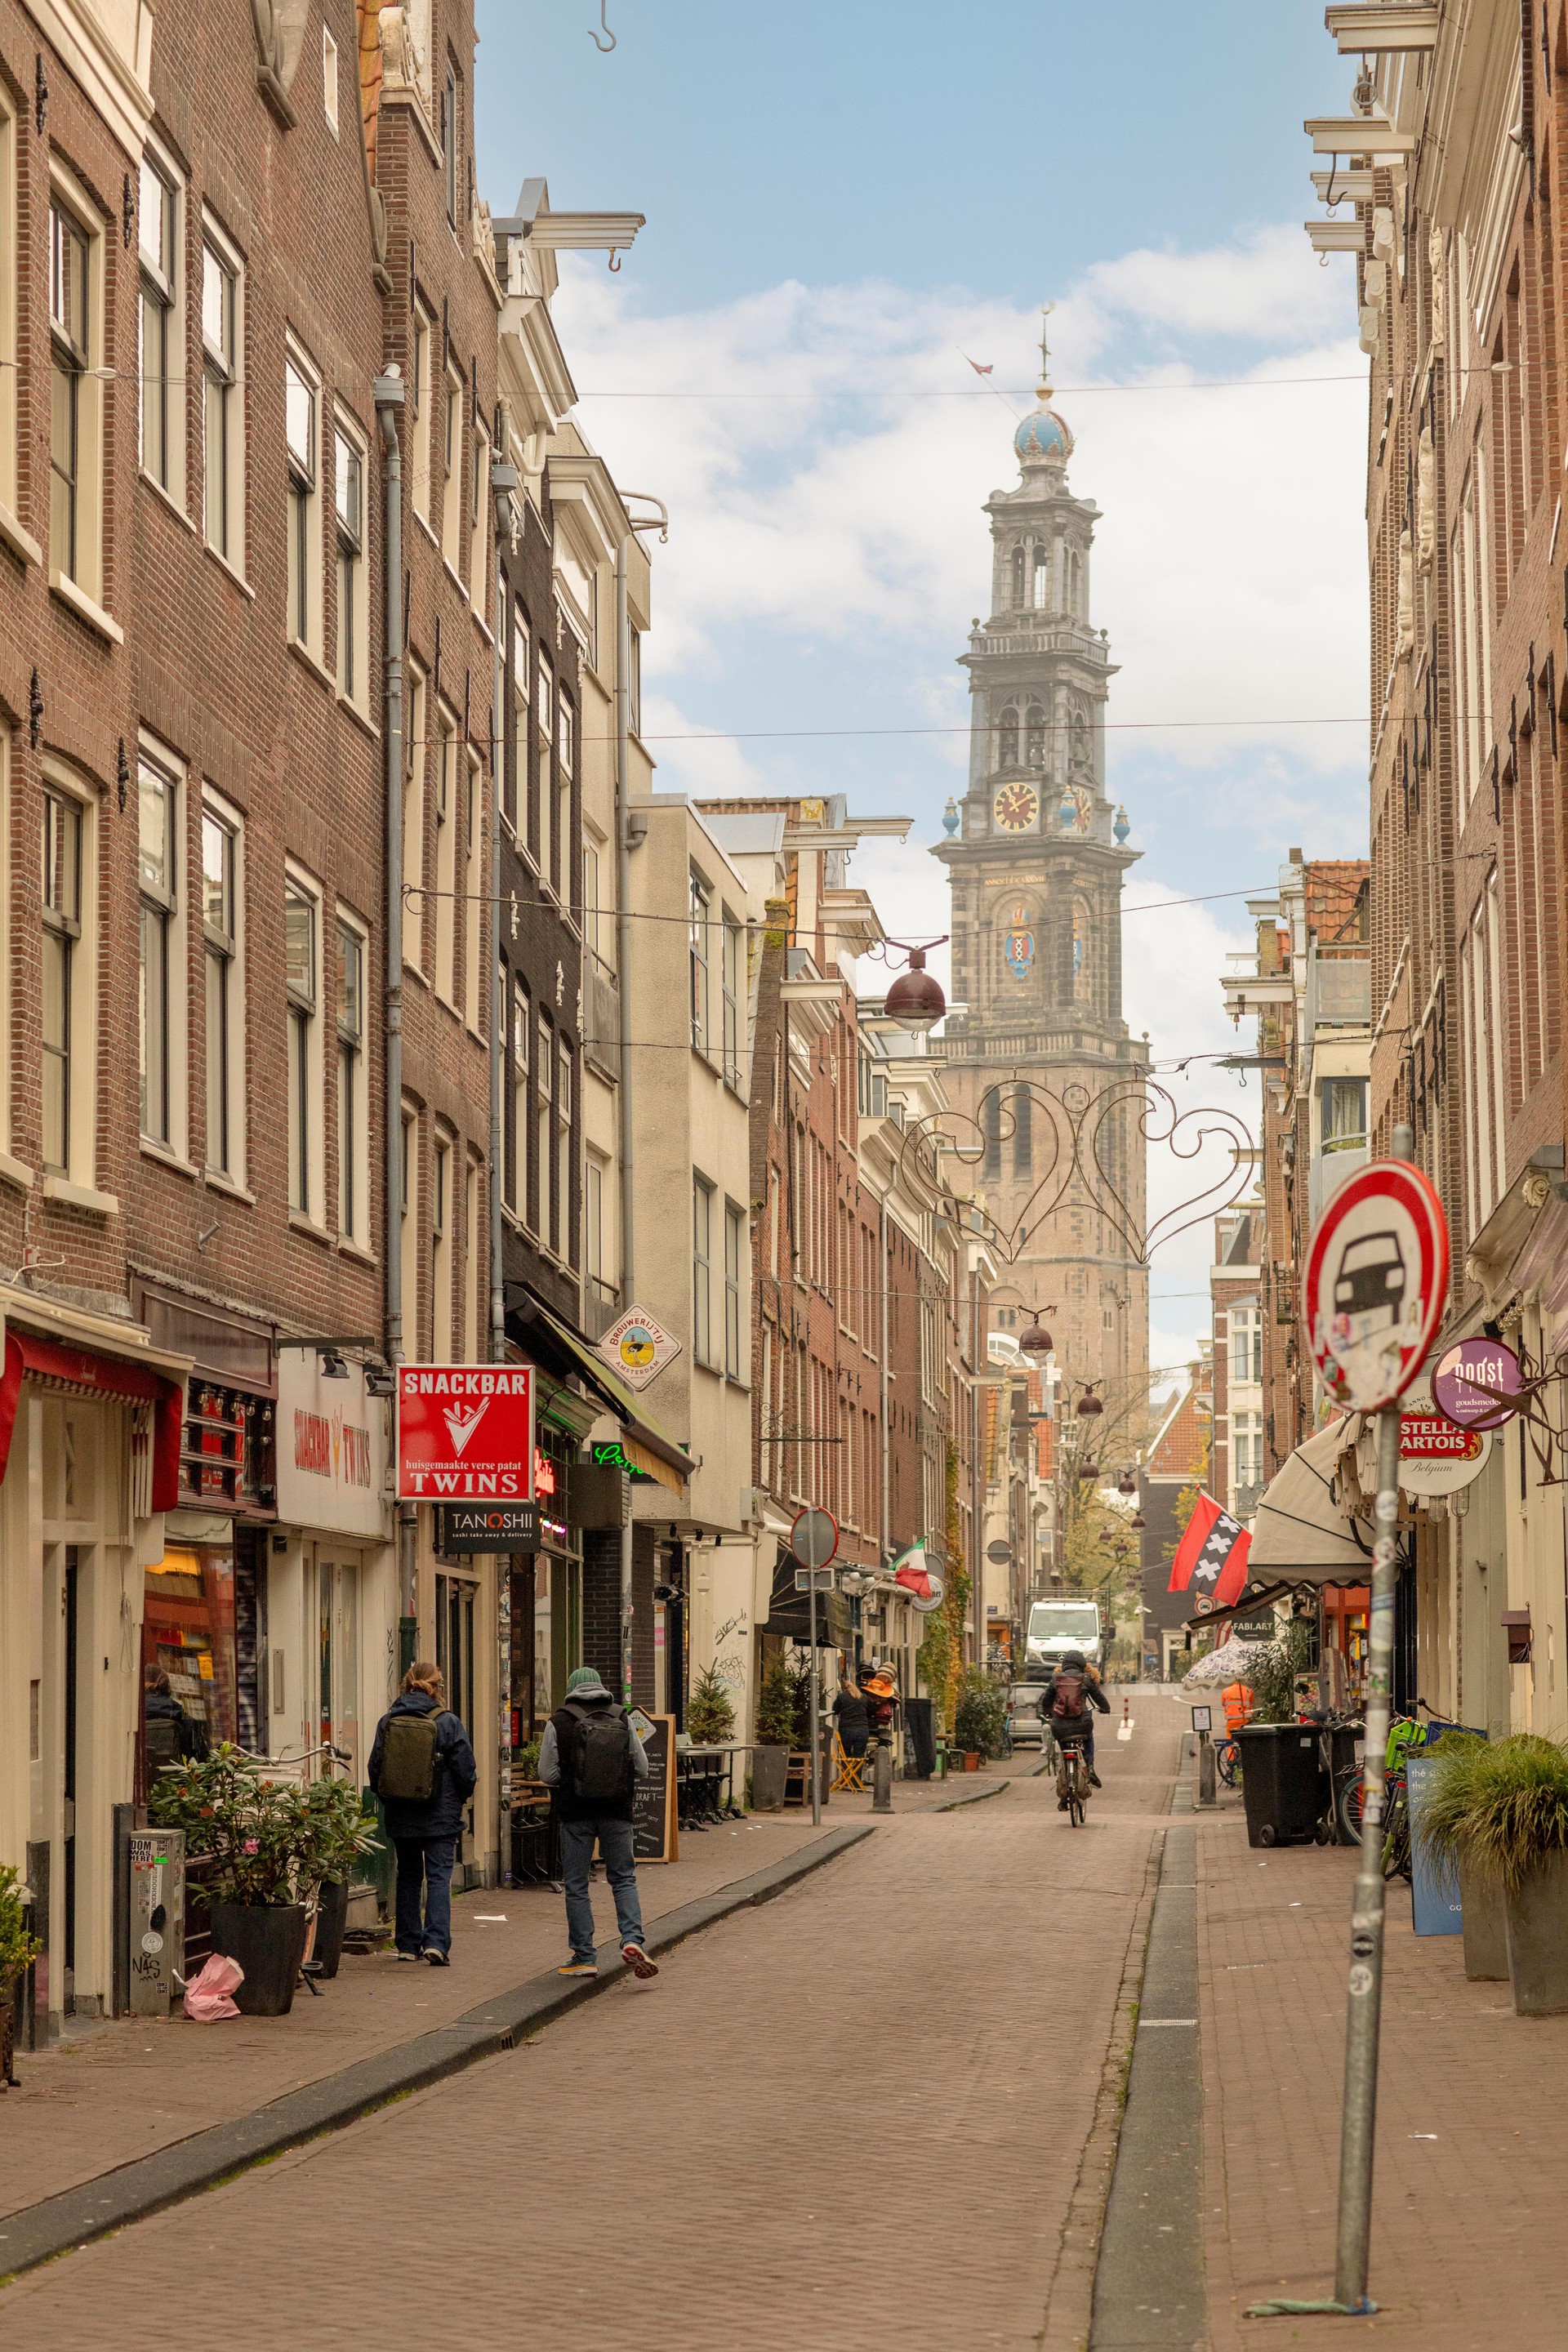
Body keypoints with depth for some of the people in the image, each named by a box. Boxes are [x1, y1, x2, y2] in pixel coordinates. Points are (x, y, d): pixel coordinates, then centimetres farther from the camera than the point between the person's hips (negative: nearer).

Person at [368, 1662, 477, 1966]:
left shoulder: (388, 1722, -1)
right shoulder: (447, 1722, -9)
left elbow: (375, 1770, 5)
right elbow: (466, 1770, -6)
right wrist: (459, 1799, 13)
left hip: (400, 1816, 3)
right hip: (440, 1815, -3)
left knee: (408, 1876, 14)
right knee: (439, 1877, -1)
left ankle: (408, 1945, 15)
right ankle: (436, 1942, -15)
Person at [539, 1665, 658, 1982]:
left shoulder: (558, 1723, -4)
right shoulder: (621, 1719, 2)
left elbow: (548, 1774, -5)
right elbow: (641, 1769, 3)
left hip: (575, 1813, -2)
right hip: (617, 1812, 2)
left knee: (576, 1886, 7)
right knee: (624, 1879, 10)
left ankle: (584, 1957, 7)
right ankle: (632, 1940, -11)